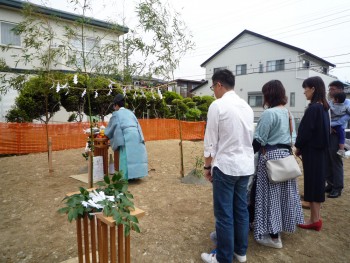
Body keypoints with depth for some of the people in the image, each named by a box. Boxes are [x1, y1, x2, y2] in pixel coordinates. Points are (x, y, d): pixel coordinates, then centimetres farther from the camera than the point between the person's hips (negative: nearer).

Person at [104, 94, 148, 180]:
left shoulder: (116, 114, 9)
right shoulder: (130, 112, 23)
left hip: (127, 137, -5)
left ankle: (126, 177, -2)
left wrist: (106, 134, 37)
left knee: (126, 156, -2)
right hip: (136, 135, 5)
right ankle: (135, 174, 14)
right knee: (135, 154, 10)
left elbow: (110, 128, 18)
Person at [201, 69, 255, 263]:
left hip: (225, 165, -7)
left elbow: (211, 141, -10)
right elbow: (250, 137, 12)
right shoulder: (246, 106, 8)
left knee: (224, 214, 4)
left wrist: (207, 166, 1)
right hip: (246, 164, 7)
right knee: (241, 209, 17)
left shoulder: (217, 105, -12)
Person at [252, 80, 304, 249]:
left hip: (271, 156, -9)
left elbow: (259, 140, -18)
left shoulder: (269, 113, -18)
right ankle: (283, 225, 34)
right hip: (286, 154, 9)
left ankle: (273, 236, 12)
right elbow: (292, 136, 14)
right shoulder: (288, 112, 9)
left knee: (271, 194, 1)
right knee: (284, 192, 18)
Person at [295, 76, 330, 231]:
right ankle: (316, 218, 26)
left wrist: (298, 147, -2)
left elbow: (306, 131, -18)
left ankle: (314, 220, 12)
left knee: (312, 183, 1)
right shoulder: (323, 107, 9)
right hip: (321, 150, 9)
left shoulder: (313, 108, -19)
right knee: (318, 183, 14)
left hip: (312, 151, -9)